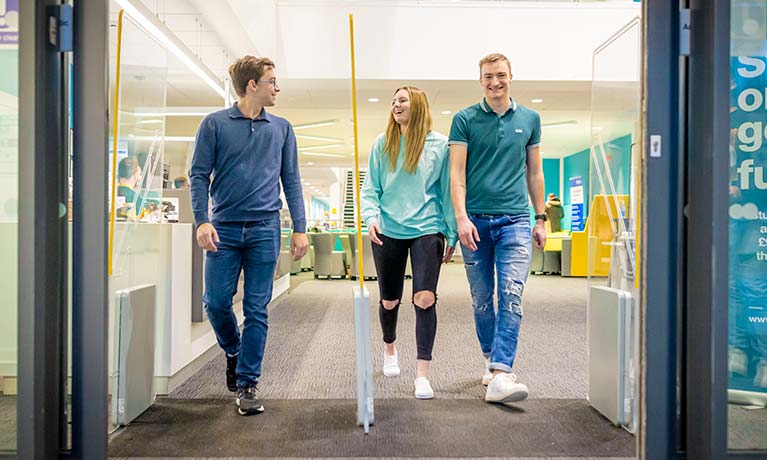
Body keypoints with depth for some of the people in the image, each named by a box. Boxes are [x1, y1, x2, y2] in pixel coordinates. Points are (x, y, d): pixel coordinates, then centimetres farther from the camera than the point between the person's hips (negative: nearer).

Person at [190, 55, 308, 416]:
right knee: (216, 301, -1)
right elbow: (199, 174, 2)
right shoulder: (214, 124, 3)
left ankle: (247, 385, 12)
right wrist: (202, 220, -10)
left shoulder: (281, 128, 10)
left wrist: (299, 228, 4)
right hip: (224, 227, -1)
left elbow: (291, 180, 10)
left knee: (256, 309, 2)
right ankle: (233, 352, 30)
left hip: (265, 228, 1)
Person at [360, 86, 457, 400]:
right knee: (389, 300, 13)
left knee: (425, 298, -15)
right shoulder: (382, 144, 5)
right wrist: (371, 217, -13)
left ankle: (422, 373, -6)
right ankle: (390, 349, 42)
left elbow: (447, 191, 5)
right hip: (388, 232, 2)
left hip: (427, 229, -2)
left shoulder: (439, 144, 1)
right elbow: (370, 188, 6)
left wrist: (451, 234, 4)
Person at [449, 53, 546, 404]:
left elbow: (534, 172, 16)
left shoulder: (529, 119, 11)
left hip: (515, 220, 1)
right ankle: (491, 359, 28)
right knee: (482, 300, 9)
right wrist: (461, 217, -13)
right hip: (475, 222, 0)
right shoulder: (465, 120, 4)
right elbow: (457, 172, -2)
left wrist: (541, 218, 13)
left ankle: (500, 377, -14)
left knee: (511, 299, -11)